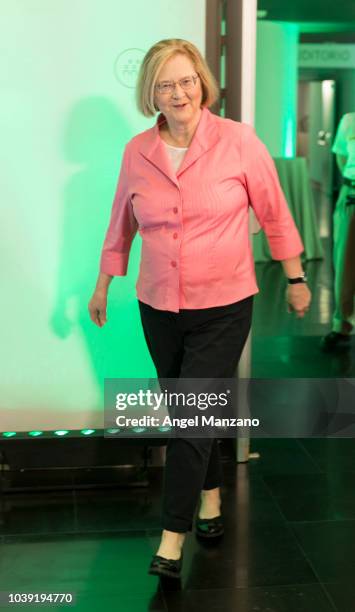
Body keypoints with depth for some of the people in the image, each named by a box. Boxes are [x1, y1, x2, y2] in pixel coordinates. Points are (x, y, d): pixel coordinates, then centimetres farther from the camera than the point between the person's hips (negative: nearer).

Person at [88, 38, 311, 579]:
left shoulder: (239, 141, -9)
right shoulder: (137, 152, -1)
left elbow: (275, 214, -1)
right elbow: (121, 225, 12)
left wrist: (296, 278, 5)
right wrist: (103, 286, 18)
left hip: (223, 309, -3)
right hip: (158, 309, 4)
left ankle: (173, 537, 7)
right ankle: (210, 494, 40)